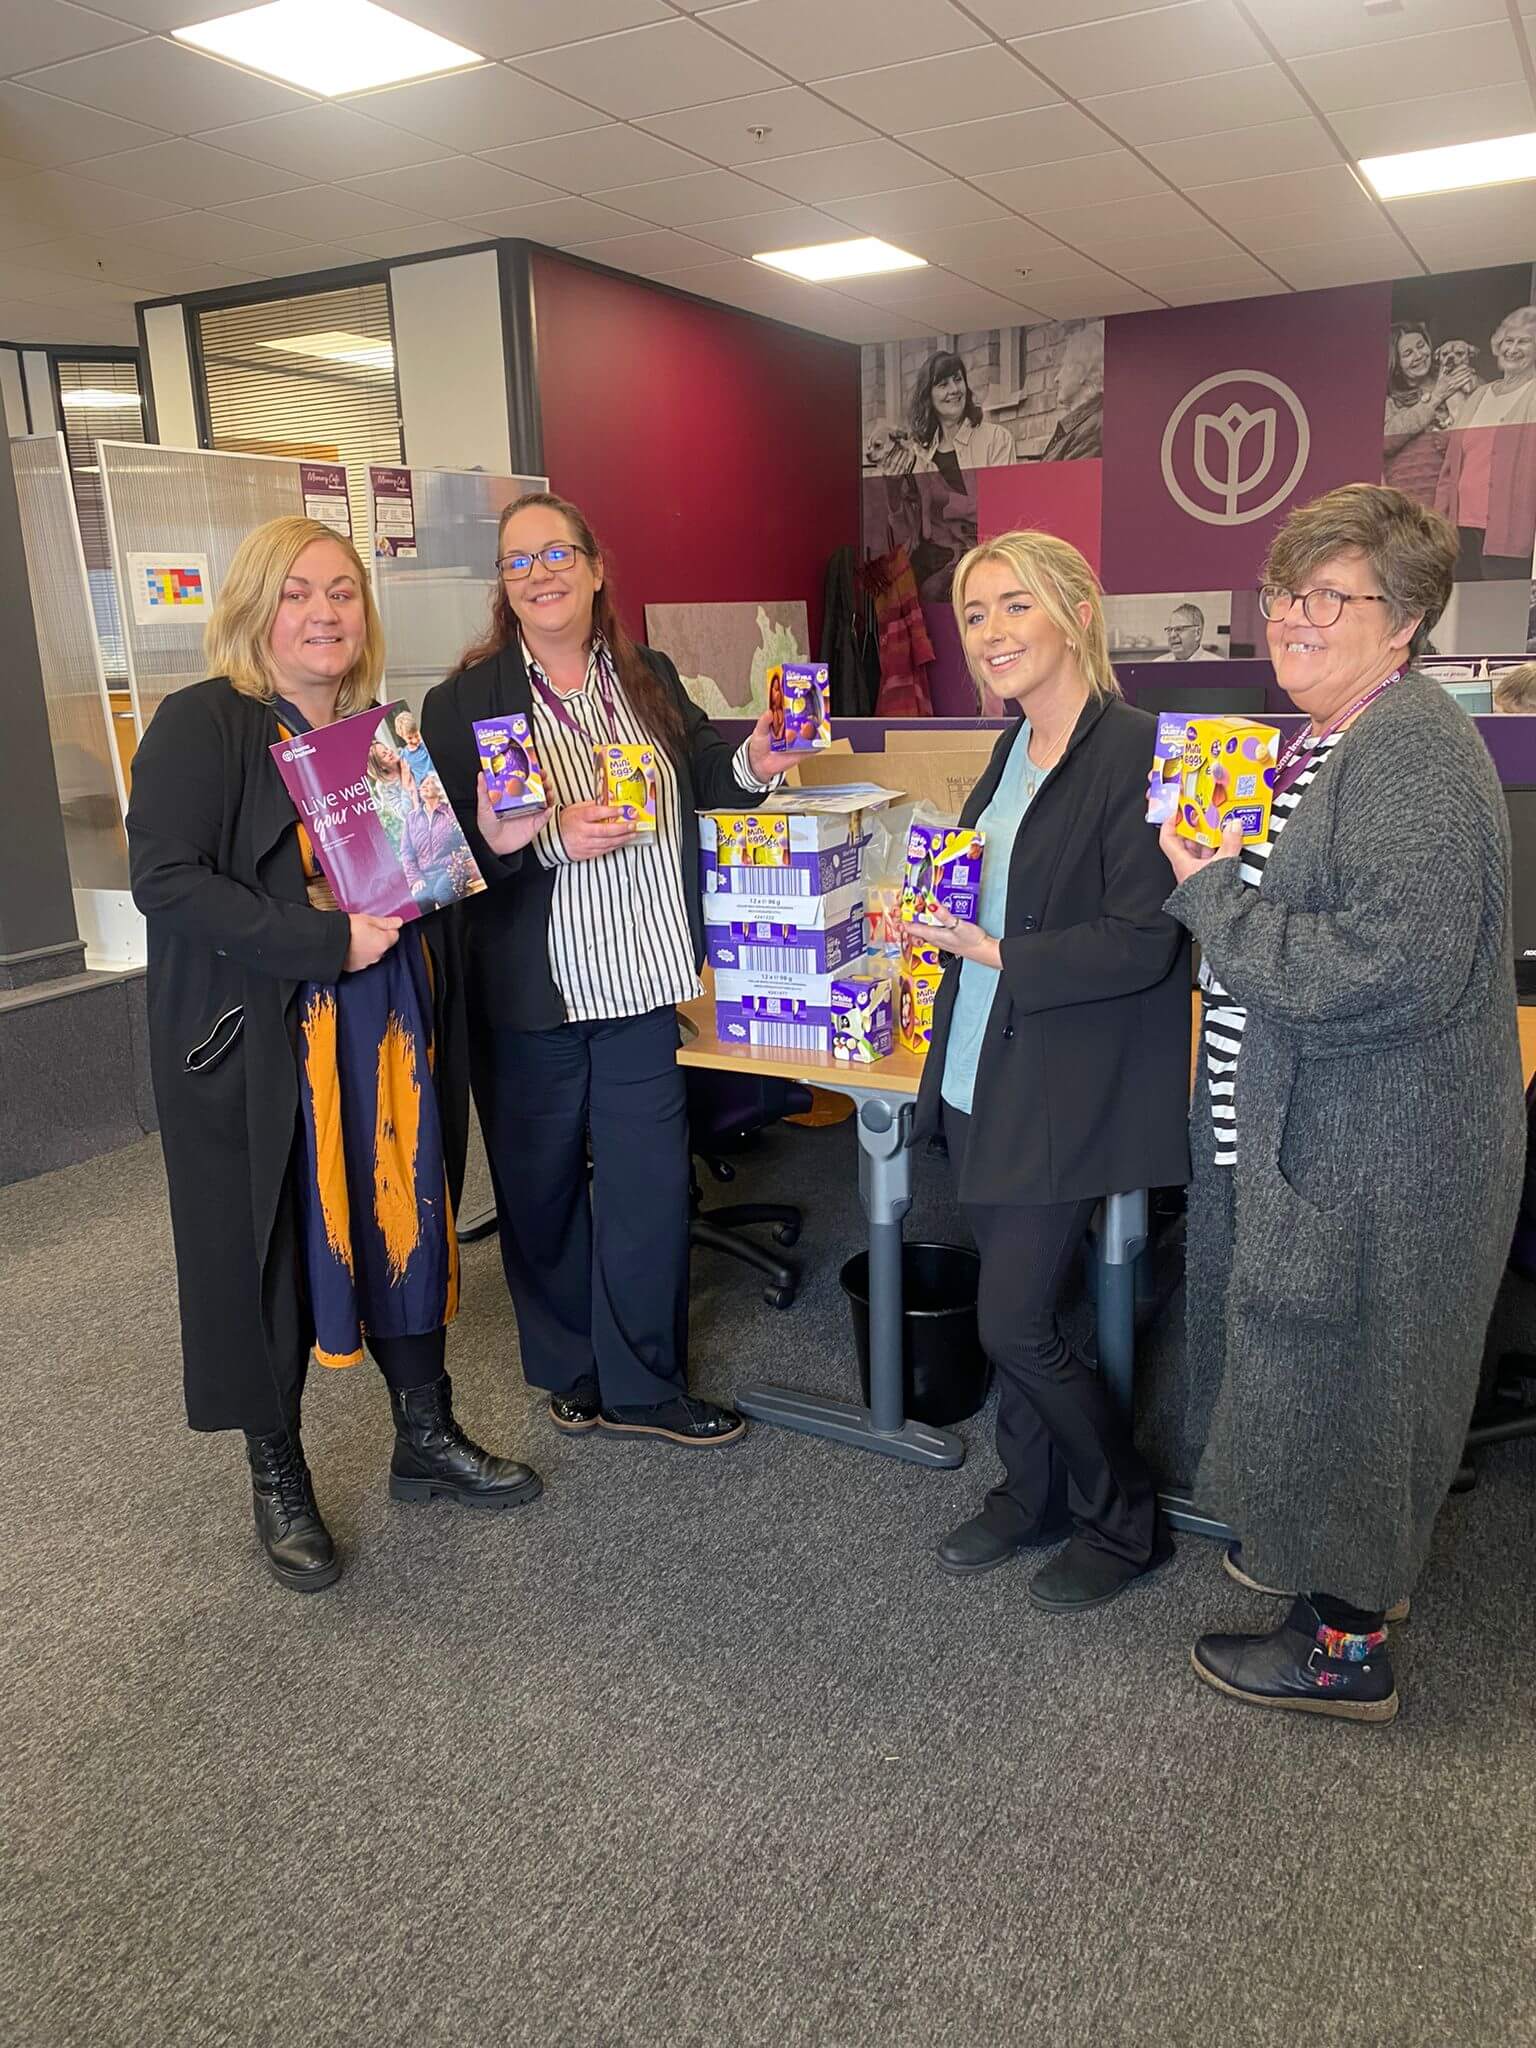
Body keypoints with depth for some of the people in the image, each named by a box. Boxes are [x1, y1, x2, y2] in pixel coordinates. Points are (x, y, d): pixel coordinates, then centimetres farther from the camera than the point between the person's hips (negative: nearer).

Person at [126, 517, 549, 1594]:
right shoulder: (203, 725, -8)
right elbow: (167, 879, -19)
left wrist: (485, 845, -1)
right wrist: (325, 942, -25)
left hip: (388, 1043, 6)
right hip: (258, 1050, -5)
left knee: (407, 1223, 13)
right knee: (271, 1253, 6)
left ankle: (428, 1440, 33)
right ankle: (279, 1479, 27)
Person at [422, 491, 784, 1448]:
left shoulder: (651, 677, 8)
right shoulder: (465, 702, -5)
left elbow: (699, 776, 22)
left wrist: (751, 765, 0)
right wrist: (553, 838, -24)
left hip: (644, 977, 3)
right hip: (530, 992, -2)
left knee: (651, 1182, 5)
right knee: (542, 1187, 11)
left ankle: (644, 1385, 22)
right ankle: (570, 1368, 32)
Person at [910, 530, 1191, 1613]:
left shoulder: (1136, 751, -16)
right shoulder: (1013, 753, 11)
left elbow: (1140, 943, -20)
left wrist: (999, 954, -16)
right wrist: (940, 912, 1)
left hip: (1068, 1094, -8)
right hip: (982, 1076, 8)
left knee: (1015, 1324, -2)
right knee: (1012, 1309, 16)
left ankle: (1126, 1523, 23)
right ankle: (1033, 1494, 37)